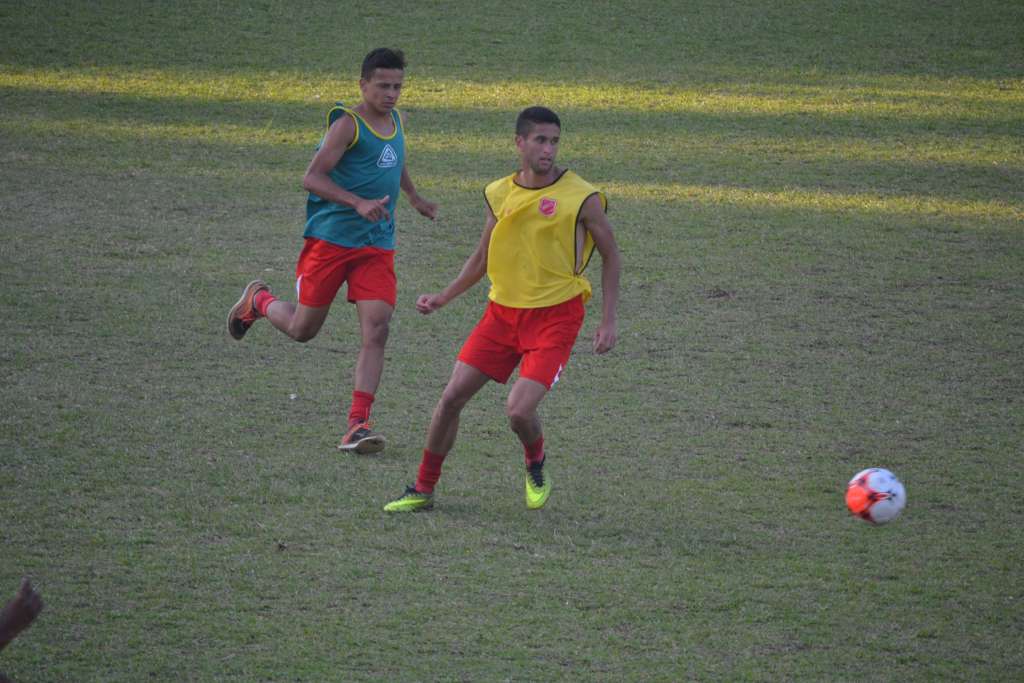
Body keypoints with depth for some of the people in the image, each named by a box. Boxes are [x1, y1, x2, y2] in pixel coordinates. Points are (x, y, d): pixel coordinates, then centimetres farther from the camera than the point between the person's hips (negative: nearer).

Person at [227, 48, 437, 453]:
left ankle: (358, 426, -14)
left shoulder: (396, 122, 11)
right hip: (330, 238, -5)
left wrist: (413, 197, 41)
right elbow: (312, 178, -19)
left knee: (376, 330, -11)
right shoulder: (348, 124, -12)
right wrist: (358, 203, -29)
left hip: (377, 246, 5)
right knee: (303, 329, 5)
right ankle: (258, 301, 39)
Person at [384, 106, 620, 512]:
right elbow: (482, 257, 18)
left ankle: (536, 465, 17)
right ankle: (423, 489, 15)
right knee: (452, 397, 0)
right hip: (502, 310, 5)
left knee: (519, 411, -17)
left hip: (555, 315, -5)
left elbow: (610, 255, 1)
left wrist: (608, 321, -4)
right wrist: (443, 298, 10)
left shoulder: (581, 197, -10)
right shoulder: (499, 194, 4)